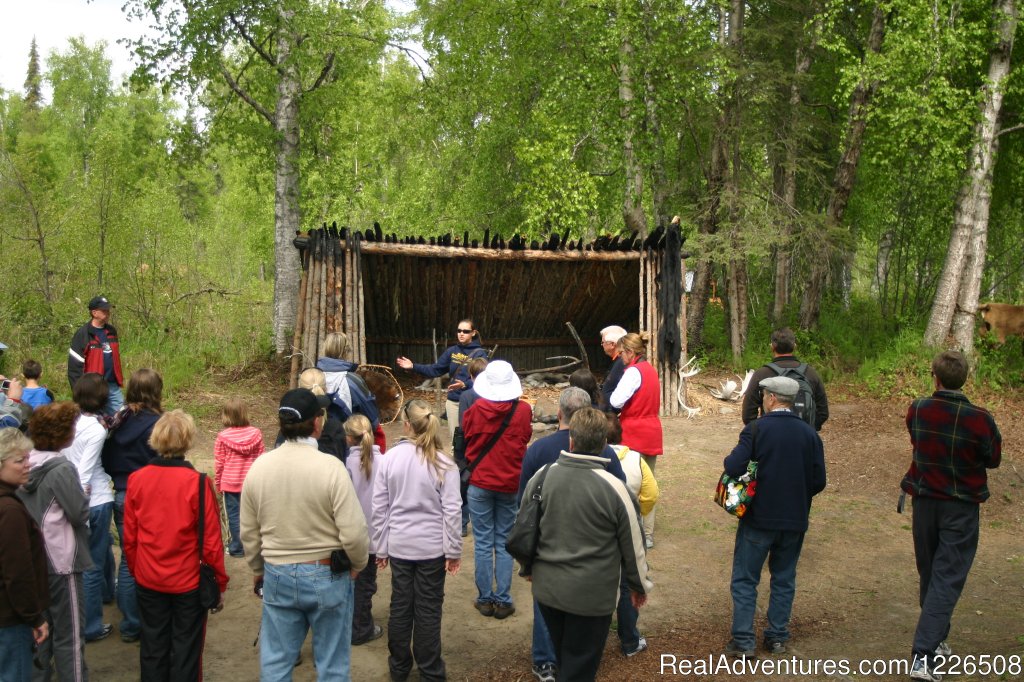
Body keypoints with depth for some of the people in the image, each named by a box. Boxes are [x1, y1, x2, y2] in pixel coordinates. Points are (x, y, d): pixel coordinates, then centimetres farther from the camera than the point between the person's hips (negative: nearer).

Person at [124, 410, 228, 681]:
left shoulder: (136, 479, -8)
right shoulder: (197, 483, -19)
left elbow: (129, 538, 1)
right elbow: (211, 542, -14)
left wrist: (137, 572, 17)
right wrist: (219, 584, -1)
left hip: (148, 582, 4)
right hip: (189, 583, -4)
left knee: (153, 649, 18)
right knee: (185, 651, 10)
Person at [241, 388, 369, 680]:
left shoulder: (259, 466, -5)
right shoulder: (330, 467, -19)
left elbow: (248, 532, 4)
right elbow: (353, 532, -20)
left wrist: (258, 570, 20)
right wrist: (358, 564, 0)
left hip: (277, 576, 4)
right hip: (327, 576, -3)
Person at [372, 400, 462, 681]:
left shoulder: (390, 458, -6)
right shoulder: (443, 464, -11)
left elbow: (379, 508, -1)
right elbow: (451, 511, -10)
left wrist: (381, 548, 9)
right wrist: (454, 550, 0)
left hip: (399, 545, 2)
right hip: (432, 547, -2)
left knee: (400, 605, 14)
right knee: (428, 609, 8)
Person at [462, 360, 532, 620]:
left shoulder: (476, 409, -11)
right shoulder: (523, 410, -10)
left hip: (480, 483, 0)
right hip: (510, 484, 1)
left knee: (483, 543, 8)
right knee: (504, 544, 9)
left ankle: (485, 599, 15)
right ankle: (503, 600, 11)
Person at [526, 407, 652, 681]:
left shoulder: (542, 476, -6)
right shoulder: (614, 488, -18)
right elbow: (633, 544, -7)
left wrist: (528, 567, 24)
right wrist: (640, 585, 10)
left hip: (546, 587, 4)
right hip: (592, 593, -4)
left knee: (563, 657, 25)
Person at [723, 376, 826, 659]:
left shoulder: (756, 429, -14)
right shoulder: (809, 433, -2)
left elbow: (734, 468, -23)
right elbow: (819, 481, 0)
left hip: (758, 518, -4)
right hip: (795, 520, 4)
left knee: (745, 579, 7)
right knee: (784, 579, 18)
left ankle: (743, 641, 8)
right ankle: (777, 637, 24)